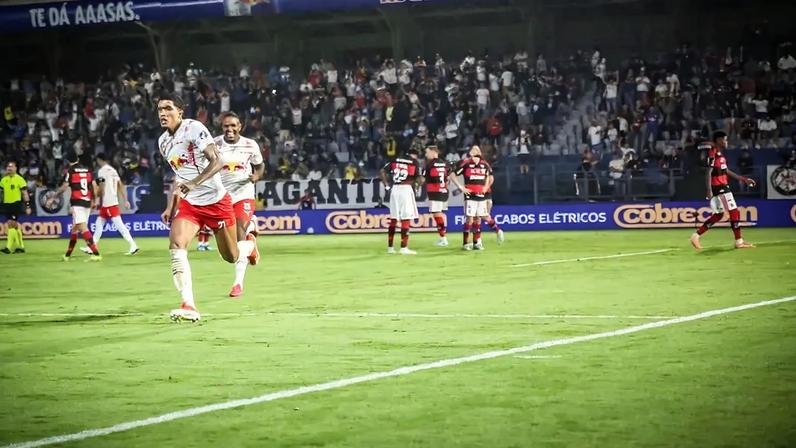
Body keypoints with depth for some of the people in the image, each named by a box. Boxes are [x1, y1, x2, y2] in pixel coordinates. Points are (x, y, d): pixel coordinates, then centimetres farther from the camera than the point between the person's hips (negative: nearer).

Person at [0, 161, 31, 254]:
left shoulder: (19, 179, -6)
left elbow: (25, 194, -6)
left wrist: (27, 206, -10)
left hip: (16, 204, -6)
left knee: (11, 224, -14)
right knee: (15, 226, 10)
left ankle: (9, 247, -16)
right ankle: (20, 246, 18)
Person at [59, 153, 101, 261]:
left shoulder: (71, 171, -4)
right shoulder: (88, 170, 12)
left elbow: (64, 187, -7)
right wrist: (93, 201, 24)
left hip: (77, 202, -7)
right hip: (87, 202, 7)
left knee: (83, 228, -15)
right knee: (75, 228, 18)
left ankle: (96, 253, -28)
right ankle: (68, 255, 26)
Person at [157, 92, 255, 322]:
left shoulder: (194, 129, -15)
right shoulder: (163, 142, 8)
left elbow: (217, 162, -24)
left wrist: (194, 183, -37)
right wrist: (171, 206, 16)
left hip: (216, 200, -5)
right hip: (189, 203, 5)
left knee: (232, 256, 7)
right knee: (176, 246, -21)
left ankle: (249, 244, 45)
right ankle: (189, 306, -24)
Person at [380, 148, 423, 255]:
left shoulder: (395, 160, 13)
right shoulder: (415, 162, 3)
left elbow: (382, 172, 5)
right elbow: (419, 179, -4)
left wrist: (387, 185, 10)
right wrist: (419, 182, 17)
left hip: (394, 189, 4)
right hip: (406, 189, -4)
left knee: (393, 219, 11)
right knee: (405, 219, -2)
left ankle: (390, 247, 14)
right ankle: (404, 248, -6)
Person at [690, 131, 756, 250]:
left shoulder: (720, 154, 15)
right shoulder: (713, 154, -14)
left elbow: (726, 171, 21)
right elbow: (708, 173, -20)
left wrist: (743, 179, 22)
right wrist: (709, 190, -26)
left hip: (724, 187, 10)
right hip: (719, 188, -10)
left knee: (718, 215, 13)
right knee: (734, 212, -5)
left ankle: (696, 235, 14)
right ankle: (739, 242, 0)